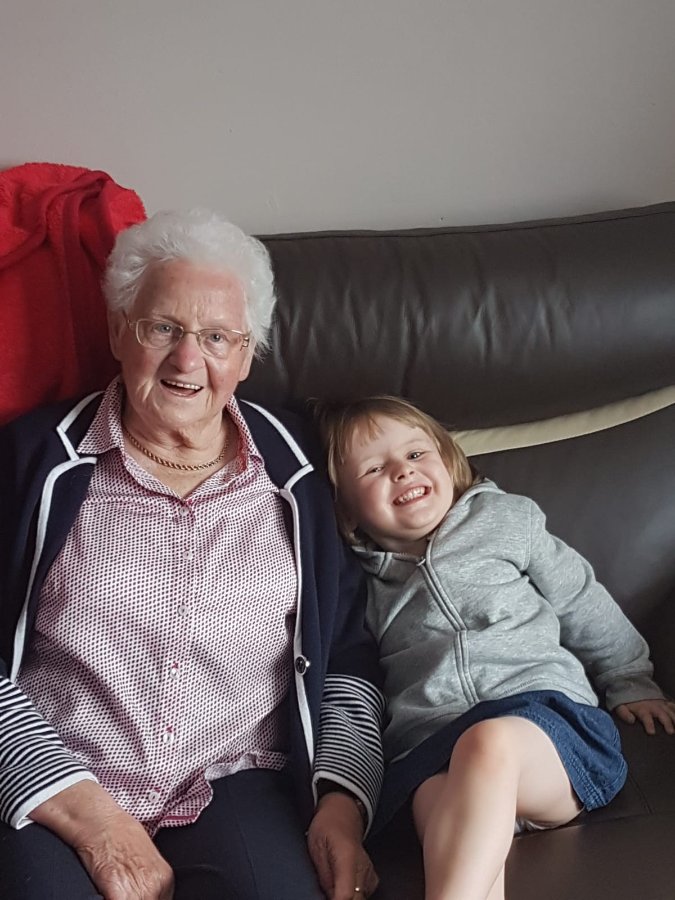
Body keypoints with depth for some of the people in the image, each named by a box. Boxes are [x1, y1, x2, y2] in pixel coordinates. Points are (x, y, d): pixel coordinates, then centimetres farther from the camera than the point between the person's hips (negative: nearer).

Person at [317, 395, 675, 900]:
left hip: (544, 710, 0)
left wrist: (630, 682, 27)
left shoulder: (503, 521, 18)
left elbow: (584, 606, 26)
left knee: (489, 742, -38)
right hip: (429, 746, 1)